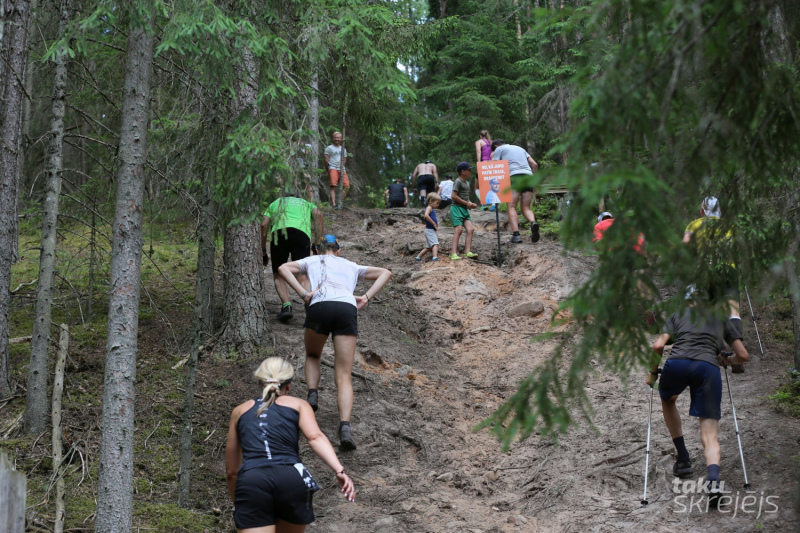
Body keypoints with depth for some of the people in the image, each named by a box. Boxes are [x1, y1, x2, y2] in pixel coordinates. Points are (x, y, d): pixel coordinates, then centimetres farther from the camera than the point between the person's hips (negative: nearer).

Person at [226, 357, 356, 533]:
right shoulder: (298, 404, 21)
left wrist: (238, 505, 43)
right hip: (292, 479, 0)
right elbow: (315, 438, -1)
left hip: (251, 482, 0)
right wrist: (339, 471, -13)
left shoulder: (240, 411, 27)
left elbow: (231, 470, 29)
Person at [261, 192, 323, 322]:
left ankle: (286, 305, -10)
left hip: (278, 232, 0)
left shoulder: (274, 204, 37)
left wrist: (263, 251, 23)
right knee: (303, 276, 3)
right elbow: (318, 215, 13)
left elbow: (263, 225, 20)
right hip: (302, 232, 0)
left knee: (278, 275, 12)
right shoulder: (306, 204, 37)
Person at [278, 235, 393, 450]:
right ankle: (345, 426, -23)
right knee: (343, 377, -3)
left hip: (319, 306, -1)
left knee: (312, 355, 30)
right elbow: (385, 273, 31)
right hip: (348, 310, 1)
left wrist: (304, 294, 4)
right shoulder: (351, 266, 35)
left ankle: (312, 395, 5)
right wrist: (366, 298, 17)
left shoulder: (311, 261, 29)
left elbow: (283, 268, 13)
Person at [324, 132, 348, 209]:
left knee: (347, 186, -12)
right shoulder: (329, 148, 10)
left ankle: (341, 202, -4)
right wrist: (328, 170, 8)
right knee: (333, 186, -16)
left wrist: (341, 167, 13)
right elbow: (326, 160, 8)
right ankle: (333, 204, -22)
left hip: (342, 169, 4)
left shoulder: (343, 149, 23)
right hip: (333, 168, -4)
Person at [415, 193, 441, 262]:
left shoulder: (432, 210, 20)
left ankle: (418, 257, 23)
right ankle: (435, 257, -38)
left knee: (429, 247, 16)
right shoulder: (429, 208, -9)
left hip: (431, 230, 10)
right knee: (435, 244, -22)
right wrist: (434, 223, -23)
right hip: (430, 230, -10)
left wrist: (436, 221, 10)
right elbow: (426, 215, -28)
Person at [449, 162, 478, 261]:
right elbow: (454, 196, -15)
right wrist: (466, 203, -11)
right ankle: (453, 253, -23)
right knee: (459, 228, -19)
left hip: (464, 209, 9)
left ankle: (467, 252, -7)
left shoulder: (467, 182, 21)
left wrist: (471, 204, 11)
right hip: (457, 208, -9)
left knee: (470, 229, -5)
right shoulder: (458, 182, -8)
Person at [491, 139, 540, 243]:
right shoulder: (520, 148, 33)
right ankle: (533, 222, -28)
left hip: (514, 176, -5)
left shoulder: (499, 149, 18)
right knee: (526, 208, 5)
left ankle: (516, 234, -24)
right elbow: (534, 164, 25)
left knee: (512, 207, -6)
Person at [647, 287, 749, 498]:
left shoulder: (677, 316, 27)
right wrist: (726, 361, 44)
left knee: (667, 400, 36)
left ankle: (683, 459, 29)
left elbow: (658, 346, 11)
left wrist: (653, 373, 25)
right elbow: (743, 356, 25)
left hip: (677, 364, 0)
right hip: (708, 368, 0)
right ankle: (714, 479, -27)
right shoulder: (723, 319, 30)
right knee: (710, 436, 2)